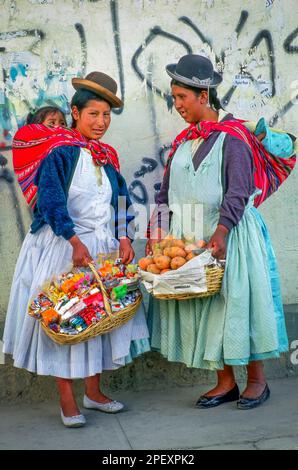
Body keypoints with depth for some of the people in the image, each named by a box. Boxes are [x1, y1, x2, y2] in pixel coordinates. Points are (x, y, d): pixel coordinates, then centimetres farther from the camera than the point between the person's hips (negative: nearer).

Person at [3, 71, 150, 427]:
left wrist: (124, 238, -3)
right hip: (62, 248, -6)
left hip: (103, 248, 6)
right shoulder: (58, 152, -9)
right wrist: (75, 242, -23)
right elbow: (51, 201, -17)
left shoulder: (107, 156, 11)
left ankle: (93, 392, 23)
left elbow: (121, 201, 10)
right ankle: (67, 401, 9)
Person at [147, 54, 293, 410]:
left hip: (229, 234, -6)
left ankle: (257, 380, 16)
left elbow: (238, 193, -17)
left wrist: (221, 232, -29)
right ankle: (225, 383, 17)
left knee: (237, 300, 0)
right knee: (203, 305, 6)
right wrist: (156, 232, 2)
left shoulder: (233, 135, -7)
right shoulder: (183, 141, 13)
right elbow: (166, 193, 13)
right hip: (190, 237, 6)